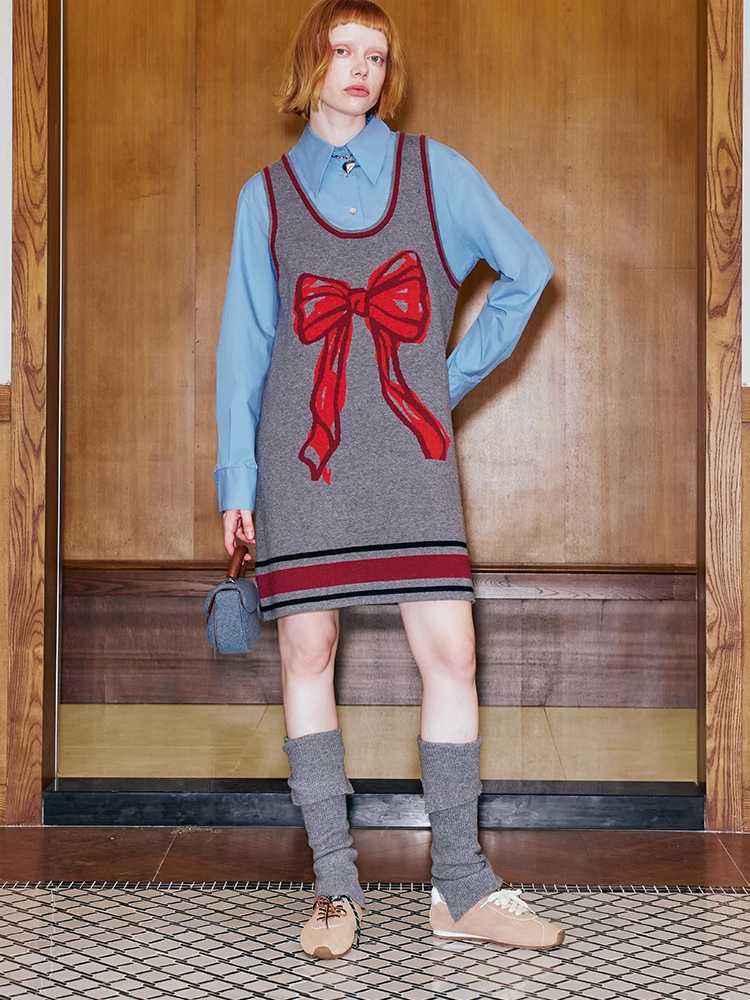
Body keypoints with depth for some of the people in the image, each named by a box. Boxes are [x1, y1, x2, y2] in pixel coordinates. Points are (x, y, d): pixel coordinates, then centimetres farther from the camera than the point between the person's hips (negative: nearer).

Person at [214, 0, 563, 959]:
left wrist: (459, 375, 8)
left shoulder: (433, 170, 10)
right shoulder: (266, 194, 10)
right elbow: (245, 341, 9)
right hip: (305, 456, 0)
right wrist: (236, 481, 4)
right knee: (306, 653, -1)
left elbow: (526, 272, 16)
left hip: (410, 454, 0)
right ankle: (335, 885, 10)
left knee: (449, 654, -5)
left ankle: (460, 886, 5)